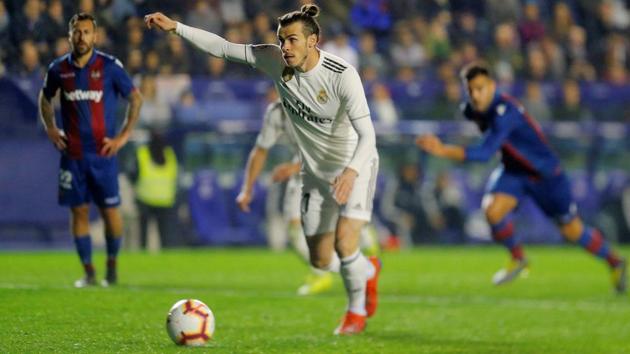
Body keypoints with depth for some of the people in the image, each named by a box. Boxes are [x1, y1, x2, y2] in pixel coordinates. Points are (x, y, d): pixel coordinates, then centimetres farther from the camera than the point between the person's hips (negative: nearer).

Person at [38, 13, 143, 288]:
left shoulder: (110, 67, -5)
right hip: (72, 154, 2)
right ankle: (88, 272, 10)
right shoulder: (59, 69, 4)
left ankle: (112, 267, 16)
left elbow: (136, 99, 2)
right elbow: (45, 98, 22)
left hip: (103, 152, -2)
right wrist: (50, 129, 9)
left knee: (110, 211, -1)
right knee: (78, 211, 3)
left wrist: (124, 136, -3)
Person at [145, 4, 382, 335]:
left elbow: (366, 133, -33)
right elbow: (224, 48, -7)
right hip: (316, 170, 6)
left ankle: (356, 311, 8)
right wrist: (176, 28, -15)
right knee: (321, 260, 8)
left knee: (344, 242, -21)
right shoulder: (274, 61, -13)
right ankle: (367, 270, 42)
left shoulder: (342, 75, -28)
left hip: (355, 164, -6)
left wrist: (351, 172, -50)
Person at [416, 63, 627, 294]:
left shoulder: (504, 113, -35)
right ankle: (518, 259, 3)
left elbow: (485, 152, -45)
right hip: (513, 171, 6)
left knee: (572, 231, 5)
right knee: (492, 209, -23)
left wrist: (444, 151, -51)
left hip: (545, 173, -6)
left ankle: (614, 262, 31)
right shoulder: (474, 110, -11)